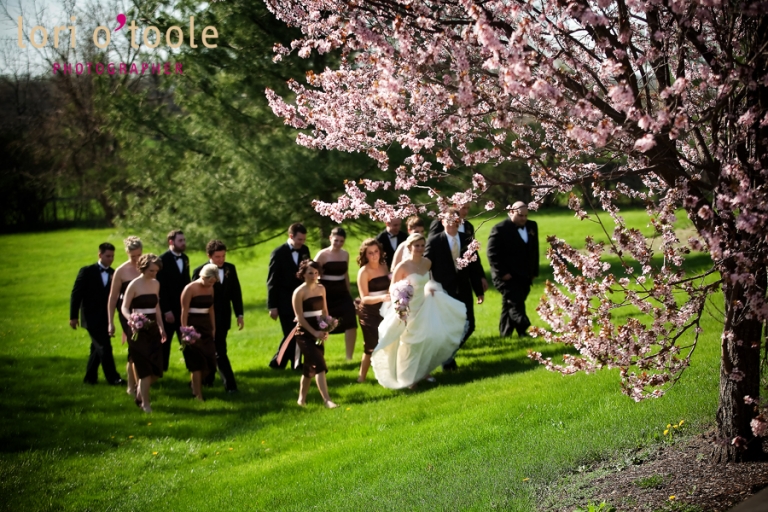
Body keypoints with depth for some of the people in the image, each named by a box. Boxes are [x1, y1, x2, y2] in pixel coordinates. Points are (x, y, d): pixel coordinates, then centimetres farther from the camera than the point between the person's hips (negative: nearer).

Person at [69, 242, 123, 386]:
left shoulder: (113, 273, 5)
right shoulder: (87, 271, -6)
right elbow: (76, 293, -6)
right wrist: (73, 316, -9)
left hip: (105, 318, 5)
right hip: (92, 317, -5)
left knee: (98, 348, 12)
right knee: (104, 347, -10)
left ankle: (90, 377, 24)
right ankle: (112, 377, -6)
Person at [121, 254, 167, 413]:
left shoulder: (156, 284, 9)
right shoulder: (134, 285, -10)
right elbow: (124, 308, -13)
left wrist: (161, 327, 14)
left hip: (153, 329, 6)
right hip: (139, 330, -6)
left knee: (156, 369, 4)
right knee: (145, 369, -5)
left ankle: (140, 392, 28)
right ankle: (145, 403, 5)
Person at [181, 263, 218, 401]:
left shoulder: (210, 289, 7)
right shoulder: (190, 289, -13)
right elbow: (184, 311, -14)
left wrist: (213, 328, 12)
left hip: (206, 326, 7)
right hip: (193, 326, -7)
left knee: (208, 361, 4)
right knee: (196, 363, -5)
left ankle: (195, 383, 24)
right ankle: (198, 395, 0)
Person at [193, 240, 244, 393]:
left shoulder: (230, 269, 4)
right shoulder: (200, 271, -11)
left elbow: (236, 292, 8)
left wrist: (239, 314, 6)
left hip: (224, 318, 5)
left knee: (212, 350, 16)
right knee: (220, 351, -6)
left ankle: (207, 378, 30)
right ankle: (229, 384, -6)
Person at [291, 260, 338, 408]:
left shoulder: (321, 289, 7)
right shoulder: (299, 292, -11)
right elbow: (300, 317, -13)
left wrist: (325, 330, -1)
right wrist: (314, 332, -19)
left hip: (318, 332, 6)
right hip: (305, 333, -6)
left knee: (310, 366, 14)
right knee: (319, 365, -16)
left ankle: (302, 398, 28)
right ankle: (327, 400, -20)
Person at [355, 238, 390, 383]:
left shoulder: (384, 267, 5)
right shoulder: (363, 272, -13)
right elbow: (364, 298, -19)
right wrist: (381, 297, -34)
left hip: (384, 311, 5)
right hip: (369, 312, -5)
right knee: (372, 346, -4)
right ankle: (362, 377, 9)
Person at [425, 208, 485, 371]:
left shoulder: (467, 240, 5)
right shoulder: (434, 241, -6)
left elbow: (475, 267, 7)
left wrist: (479, 291, 6)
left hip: (463, 291, 4)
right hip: (443, 291, -4)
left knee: (468, 325, 3)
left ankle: (450, 352, 27)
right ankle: (447, 358, 20)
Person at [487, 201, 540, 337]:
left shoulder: (532, 226, 11)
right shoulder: (500, 229, -11)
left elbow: (534, 251, 17)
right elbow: (492, 253, -14)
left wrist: (534, 272, 13)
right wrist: (502, 273, -17)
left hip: (524, 276, 7)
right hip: (508, 276, -6)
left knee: (510, 305, 12)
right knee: (515, 305, -12)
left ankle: (506, 334, 18)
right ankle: (525, 330, -16)